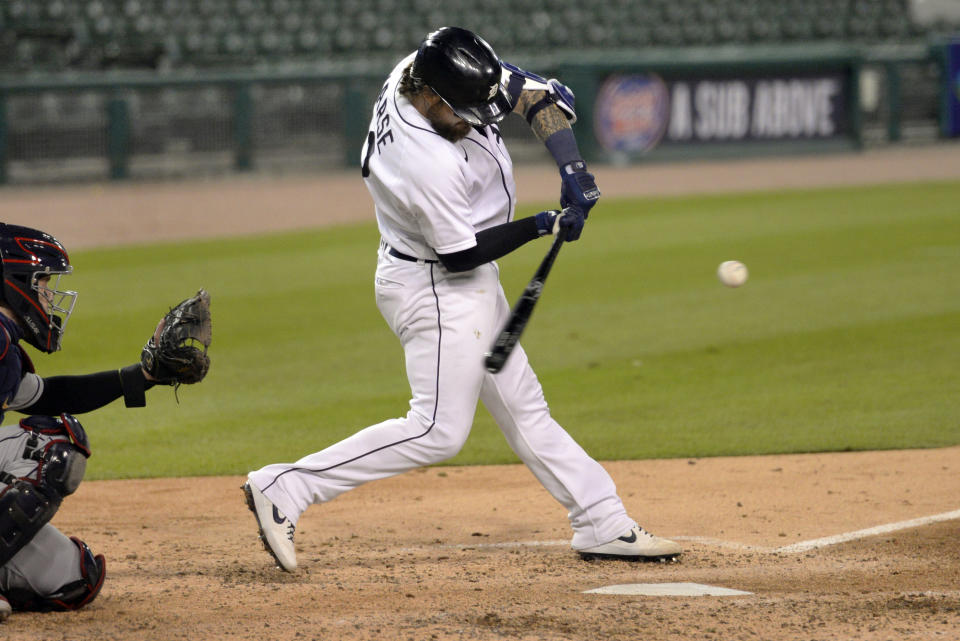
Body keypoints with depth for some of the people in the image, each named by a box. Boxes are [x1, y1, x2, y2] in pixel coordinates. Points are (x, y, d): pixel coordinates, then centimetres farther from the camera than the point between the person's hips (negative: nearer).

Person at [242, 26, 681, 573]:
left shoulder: (434, 69, -11)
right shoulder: (429, 165, -34)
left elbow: (540, 94, -3)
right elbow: (461, 254, -23)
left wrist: (572, 169, -15)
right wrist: (544, 225, -17)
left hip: (471, 284, 10)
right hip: (435, 288, -10)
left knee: (522, 406, 13)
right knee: (439, 431, -8)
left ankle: (603, 525, 19)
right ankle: (285, 488, -8)